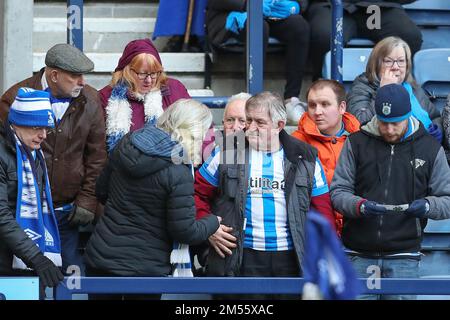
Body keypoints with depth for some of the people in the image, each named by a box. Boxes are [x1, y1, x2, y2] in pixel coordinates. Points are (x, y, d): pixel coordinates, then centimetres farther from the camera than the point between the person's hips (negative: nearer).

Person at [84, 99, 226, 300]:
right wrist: (213, 222, 3)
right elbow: (185, 232, -16)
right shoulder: (178, 173, -19)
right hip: (144, 268, -5)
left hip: (101, 254, 6)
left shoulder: (126, 145, 0)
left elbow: (102, 191, 12)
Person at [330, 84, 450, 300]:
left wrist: (427, 206, -15)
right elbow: (338, 191, 2)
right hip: (359, 255, 0)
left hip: (403, 258, 0)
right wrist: (359, 205, -19)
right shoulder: (357, 143, 4)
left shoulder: (430, 148, 6)